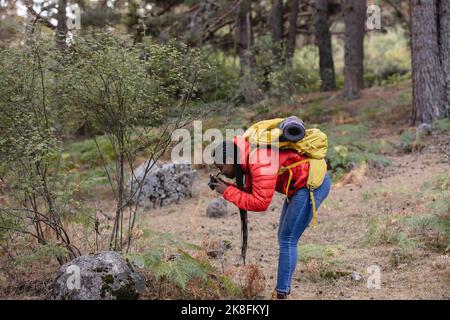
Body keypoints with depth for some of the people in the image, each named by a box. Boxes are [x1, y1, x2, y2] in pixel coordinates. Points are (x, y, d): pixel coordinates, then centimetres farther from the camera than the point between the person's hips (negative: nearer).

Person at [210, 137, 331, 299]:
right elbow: (250, 192, 10)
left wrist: (227, 192, -18)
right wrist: (227, 187, -6)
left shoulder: (260, 162, -27)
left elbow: (260, 203, -27)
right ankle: (283, 290, 24)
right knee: (284, 238, 16)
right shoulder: (248, 159, 5)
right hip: (301, 186, 11)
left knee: (287, 241, -8)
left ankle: (281, 294, -4)